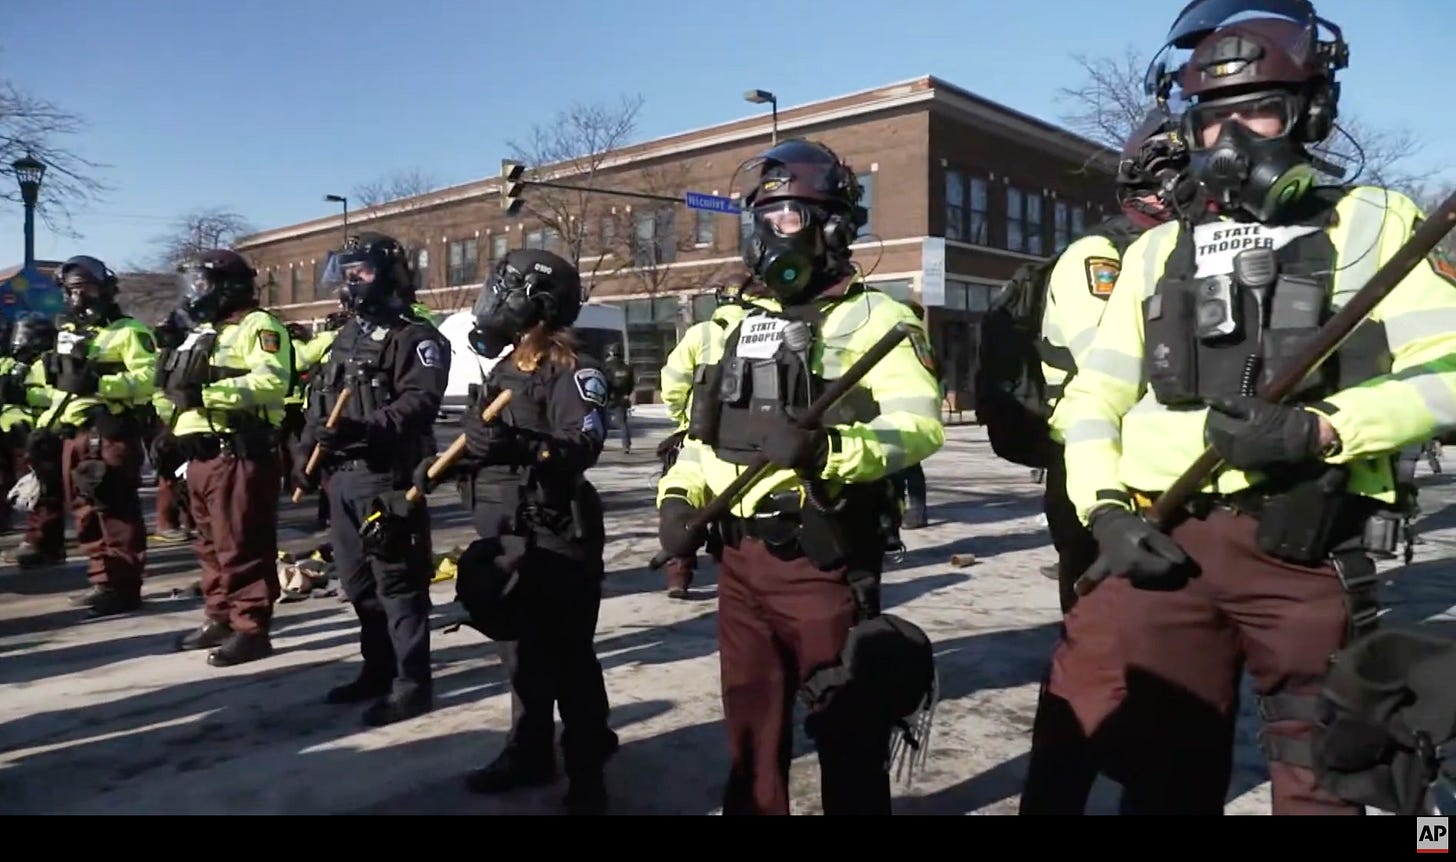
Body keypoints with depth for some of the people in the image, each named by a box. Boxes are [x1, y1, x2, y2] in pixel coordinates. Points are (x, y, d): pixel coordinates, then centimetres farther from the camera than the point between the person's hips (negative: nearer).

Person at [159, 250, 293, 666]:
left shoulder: (258, 326, -6)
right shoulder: (201, 334, 24)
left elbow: (271, 381, -22)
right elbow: (182, 388, 29)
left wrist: (208, 393, -24)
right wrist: (171, 429, 14)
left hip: (239, 453, -10)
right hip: (200, 452, 10)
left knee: (242, 545, -8)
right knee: (211, 543, 15)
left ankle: (252, 629, -3)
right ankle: (221, 618, 25)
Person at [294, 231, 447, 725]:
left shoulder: (414, 337, -7)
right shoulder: (344, 339, 20)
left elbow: (420, 401, -20)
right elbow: (318, 402, 24)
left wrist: (366, 429, -31)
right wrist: (305, 453, 12)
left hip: (387, 476, -9)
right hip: (342, 477, 9)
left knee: (398, 582, -5)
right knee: (358, 582, 16)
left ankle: (412, 684, 2)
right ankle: (378, 669, 29)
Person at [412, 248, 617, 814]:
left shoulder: (574, 373, -11)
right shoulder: (503, 371, 15)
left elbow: (583, 447, -26)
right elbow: (476, 441, 23)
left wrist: (522, 445, -40)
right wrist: (437, 465, 8)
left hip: (555, 540, -8)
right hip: (502, 538, 8)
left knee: (567, 656, 0)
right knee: (521, 652, 17)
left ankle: (587, 769, 12)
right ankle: (529, 753, 31)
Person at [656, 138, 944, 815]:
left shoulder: (867, 316, -6)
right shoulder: (739, 323, 16)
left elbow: (919, 423, -18)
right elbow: (704, 427, 21)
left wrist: (826, 447, -32)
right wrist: (679, 495, 6)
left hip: (823, 558, -7)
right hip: (741, 558, 7)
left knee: (845, 727, 7)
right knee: (750, 723, 19)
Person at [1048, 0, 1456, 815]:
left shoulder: (1371, 222, 7)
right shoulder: (1158, 249, 16)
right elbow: (1094, 395, 13)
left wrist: (1320, 430, -17)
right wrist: (1105, 506, -2)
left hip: (1308, 551, -2)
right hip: (1162, 545, 3)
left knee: (1318, 777, 8)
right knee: (1163, 769, 10)